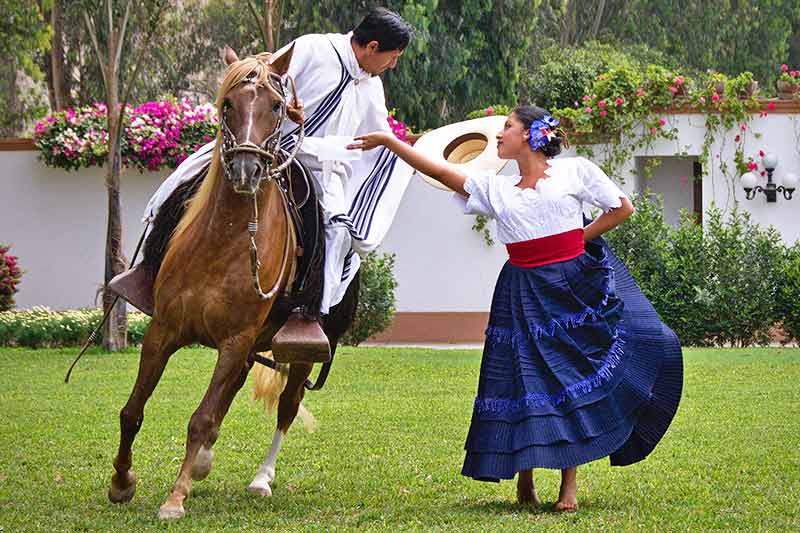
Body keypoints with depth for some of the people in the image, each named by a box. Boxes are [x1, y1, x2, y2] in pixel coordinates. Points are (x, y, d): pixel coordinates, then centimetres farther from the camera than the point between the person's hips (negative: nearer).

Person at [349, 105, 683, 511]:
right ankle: (524, 480, 10)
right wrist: (388, 141, -1)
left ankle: (569, 482, 6)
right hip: (523, 295, 2)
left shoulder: (575, 171, 2)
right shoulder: (495, 189, 9)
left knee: (572, 377, -1)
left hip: (575, 287, -2)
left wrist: (578, 240, -1)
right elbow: (440, 171, 4)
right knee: (525, 380, -3)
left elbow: (622, 207, 7)